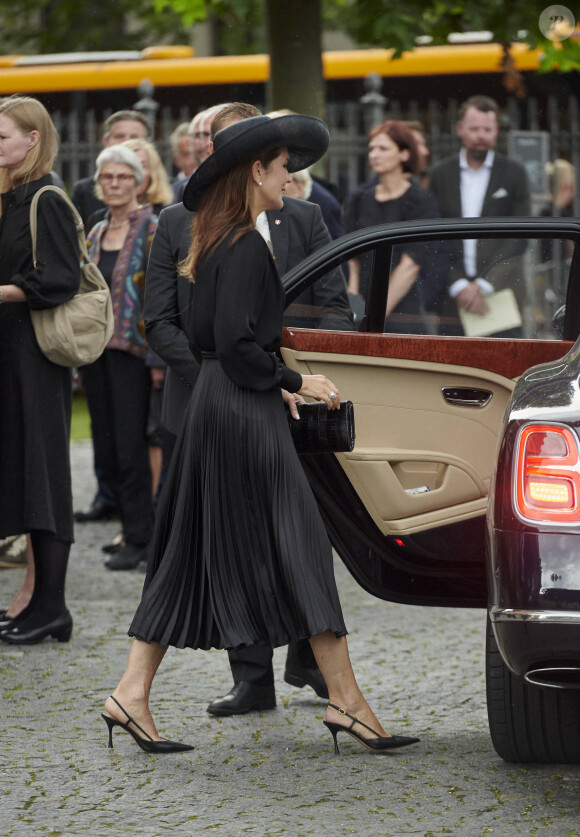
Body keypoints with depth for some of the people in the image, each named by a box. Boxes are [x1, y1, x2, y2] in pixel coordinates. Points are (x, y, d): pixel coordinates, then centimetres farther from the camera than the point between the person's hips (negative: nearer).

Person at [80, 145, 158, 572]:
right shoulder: (96, 234, 15)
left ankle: (140, 537, -1)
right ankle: (132, 524, 18)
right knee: (106, 451, 7)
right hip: (96, 351, 7)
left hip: (132, 349, -7)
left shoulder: (152, 229, -6)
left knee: (130, 447, -8)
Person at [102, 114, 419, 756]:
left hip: (214, 407, 10)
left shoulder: (220, 245, 14)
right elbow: (236, 343, -21)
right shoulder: (246, 247, -16)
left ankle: (132, 693, 6)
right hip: (245, 414, -10)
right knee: (299, 551, -4)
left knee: (190, 554, 9)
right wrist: (294, 382, -9)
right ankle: (346, 702, 1)